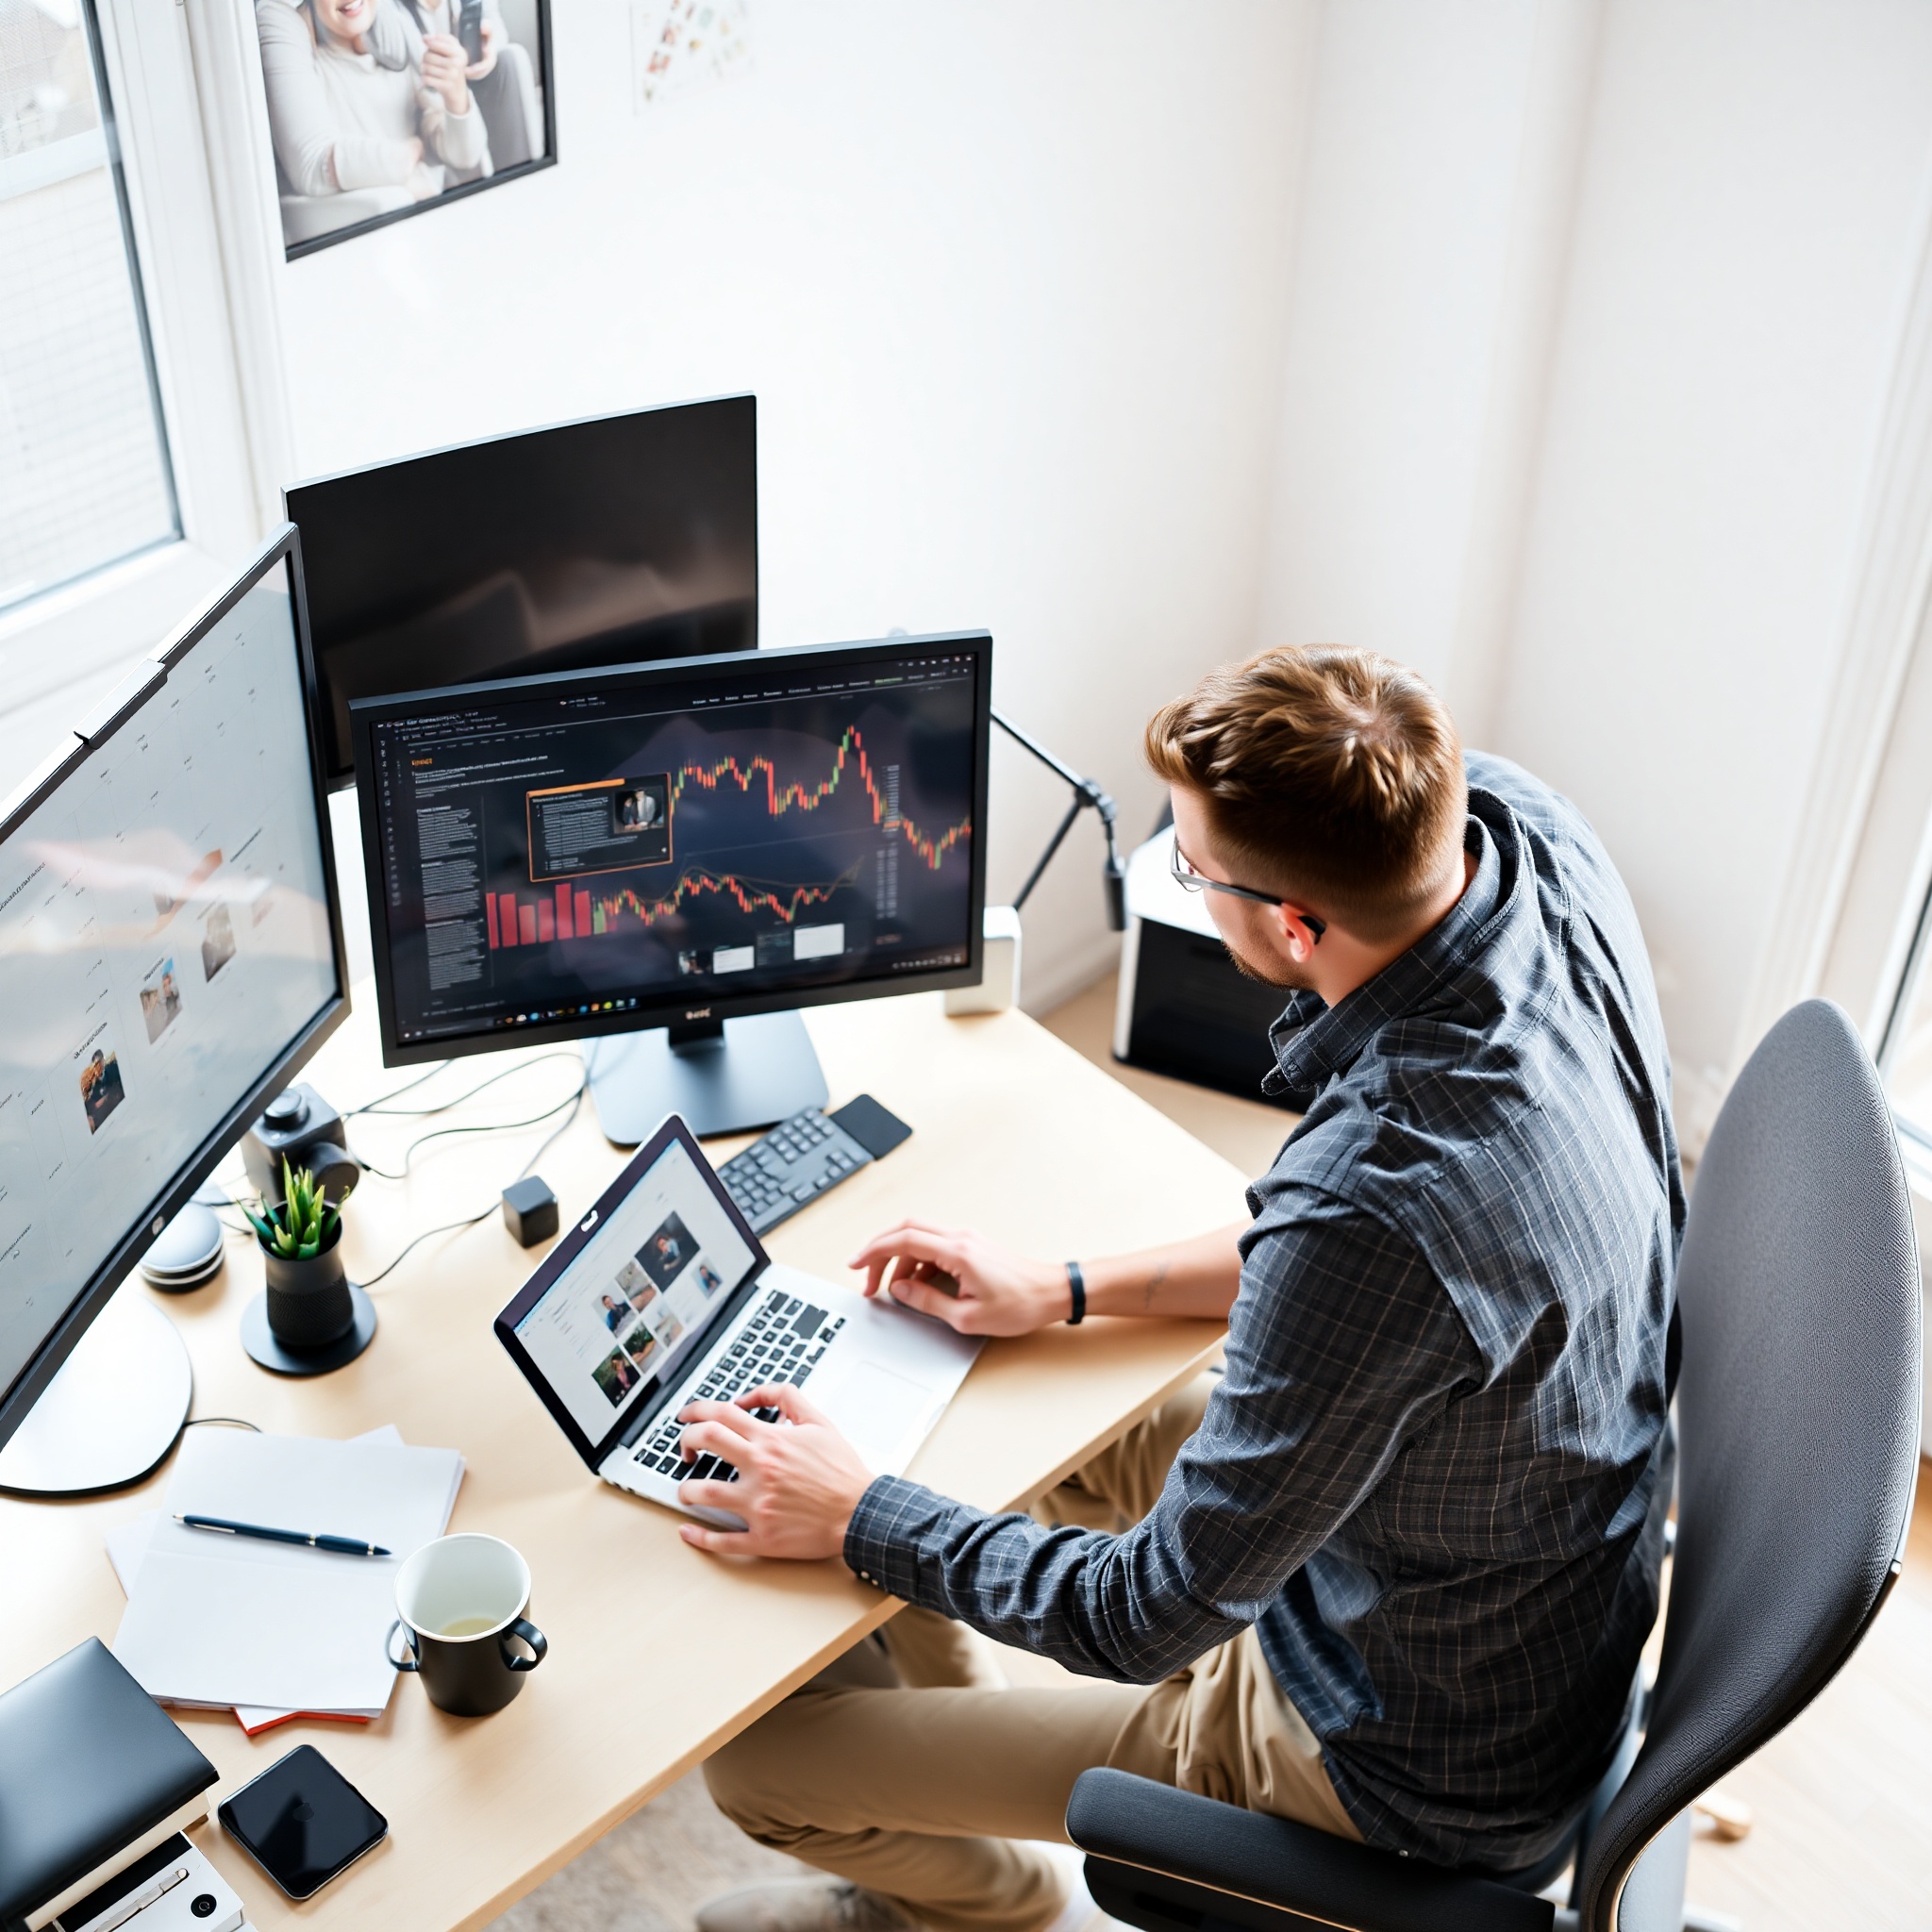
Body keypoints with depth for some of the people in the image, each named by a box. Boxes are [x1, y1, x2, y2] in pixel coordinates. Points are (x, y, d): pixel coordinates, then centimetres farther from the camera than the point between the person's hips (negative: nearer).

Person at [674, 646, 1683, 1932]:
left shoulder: (1373, 1215, -42)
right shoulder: (1536, 836, -16)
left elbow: (1152, 1622, -26)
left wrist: (859, 1518, -10)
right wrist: (1071, 1292, 2)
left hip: (1417, 1764, -8)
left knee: (757, 1754, 1)